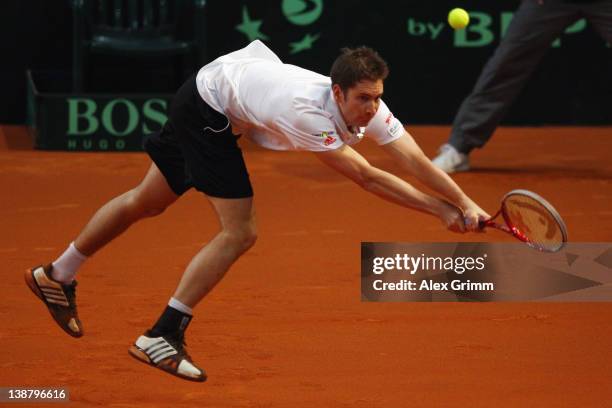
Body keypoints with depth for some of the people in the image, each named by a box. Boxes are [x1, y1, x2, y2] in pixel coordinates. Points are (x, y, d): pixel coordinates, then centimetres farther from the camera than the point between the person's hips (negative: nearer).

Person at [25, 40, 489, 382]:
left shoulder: (366, 105, -18)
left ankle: (57, 276, 41)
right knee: (240, 233, -16)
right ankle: (162, 336, -12)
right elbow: (366, 177, -37)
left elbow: (415, 159, -21)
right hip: (207, 104, -9)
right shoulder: (308, 112, -40)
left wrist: (465, 203, -33)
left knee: (147, 201, 23)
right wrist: (441, 210, -35)